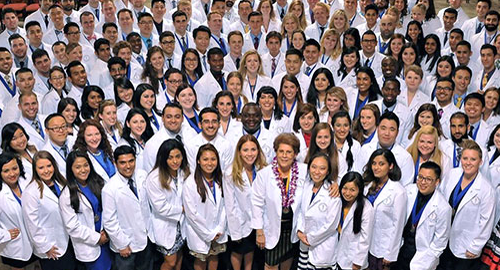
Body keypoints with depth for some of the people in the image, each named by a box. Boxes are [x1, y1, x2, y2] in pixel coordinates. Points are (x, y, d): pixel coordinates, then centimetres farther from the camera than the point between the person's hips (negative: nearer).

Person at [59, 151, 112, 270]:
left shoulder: (97, 183, 0)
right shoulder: (67, 195, -15)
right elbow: (72, 227, -14)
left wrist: (106, 231, -5)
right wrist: (97, 238, -10)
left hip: (105, 238, 5)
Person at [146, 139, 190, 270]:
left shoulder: (184, 172, -6)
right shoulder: (154, 178, -25)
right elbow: (161, 207, -22)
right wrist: (182, 209, -13)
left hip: (180, 222, 5)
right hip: (165, 225, -5)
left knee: (179, 256, 22)